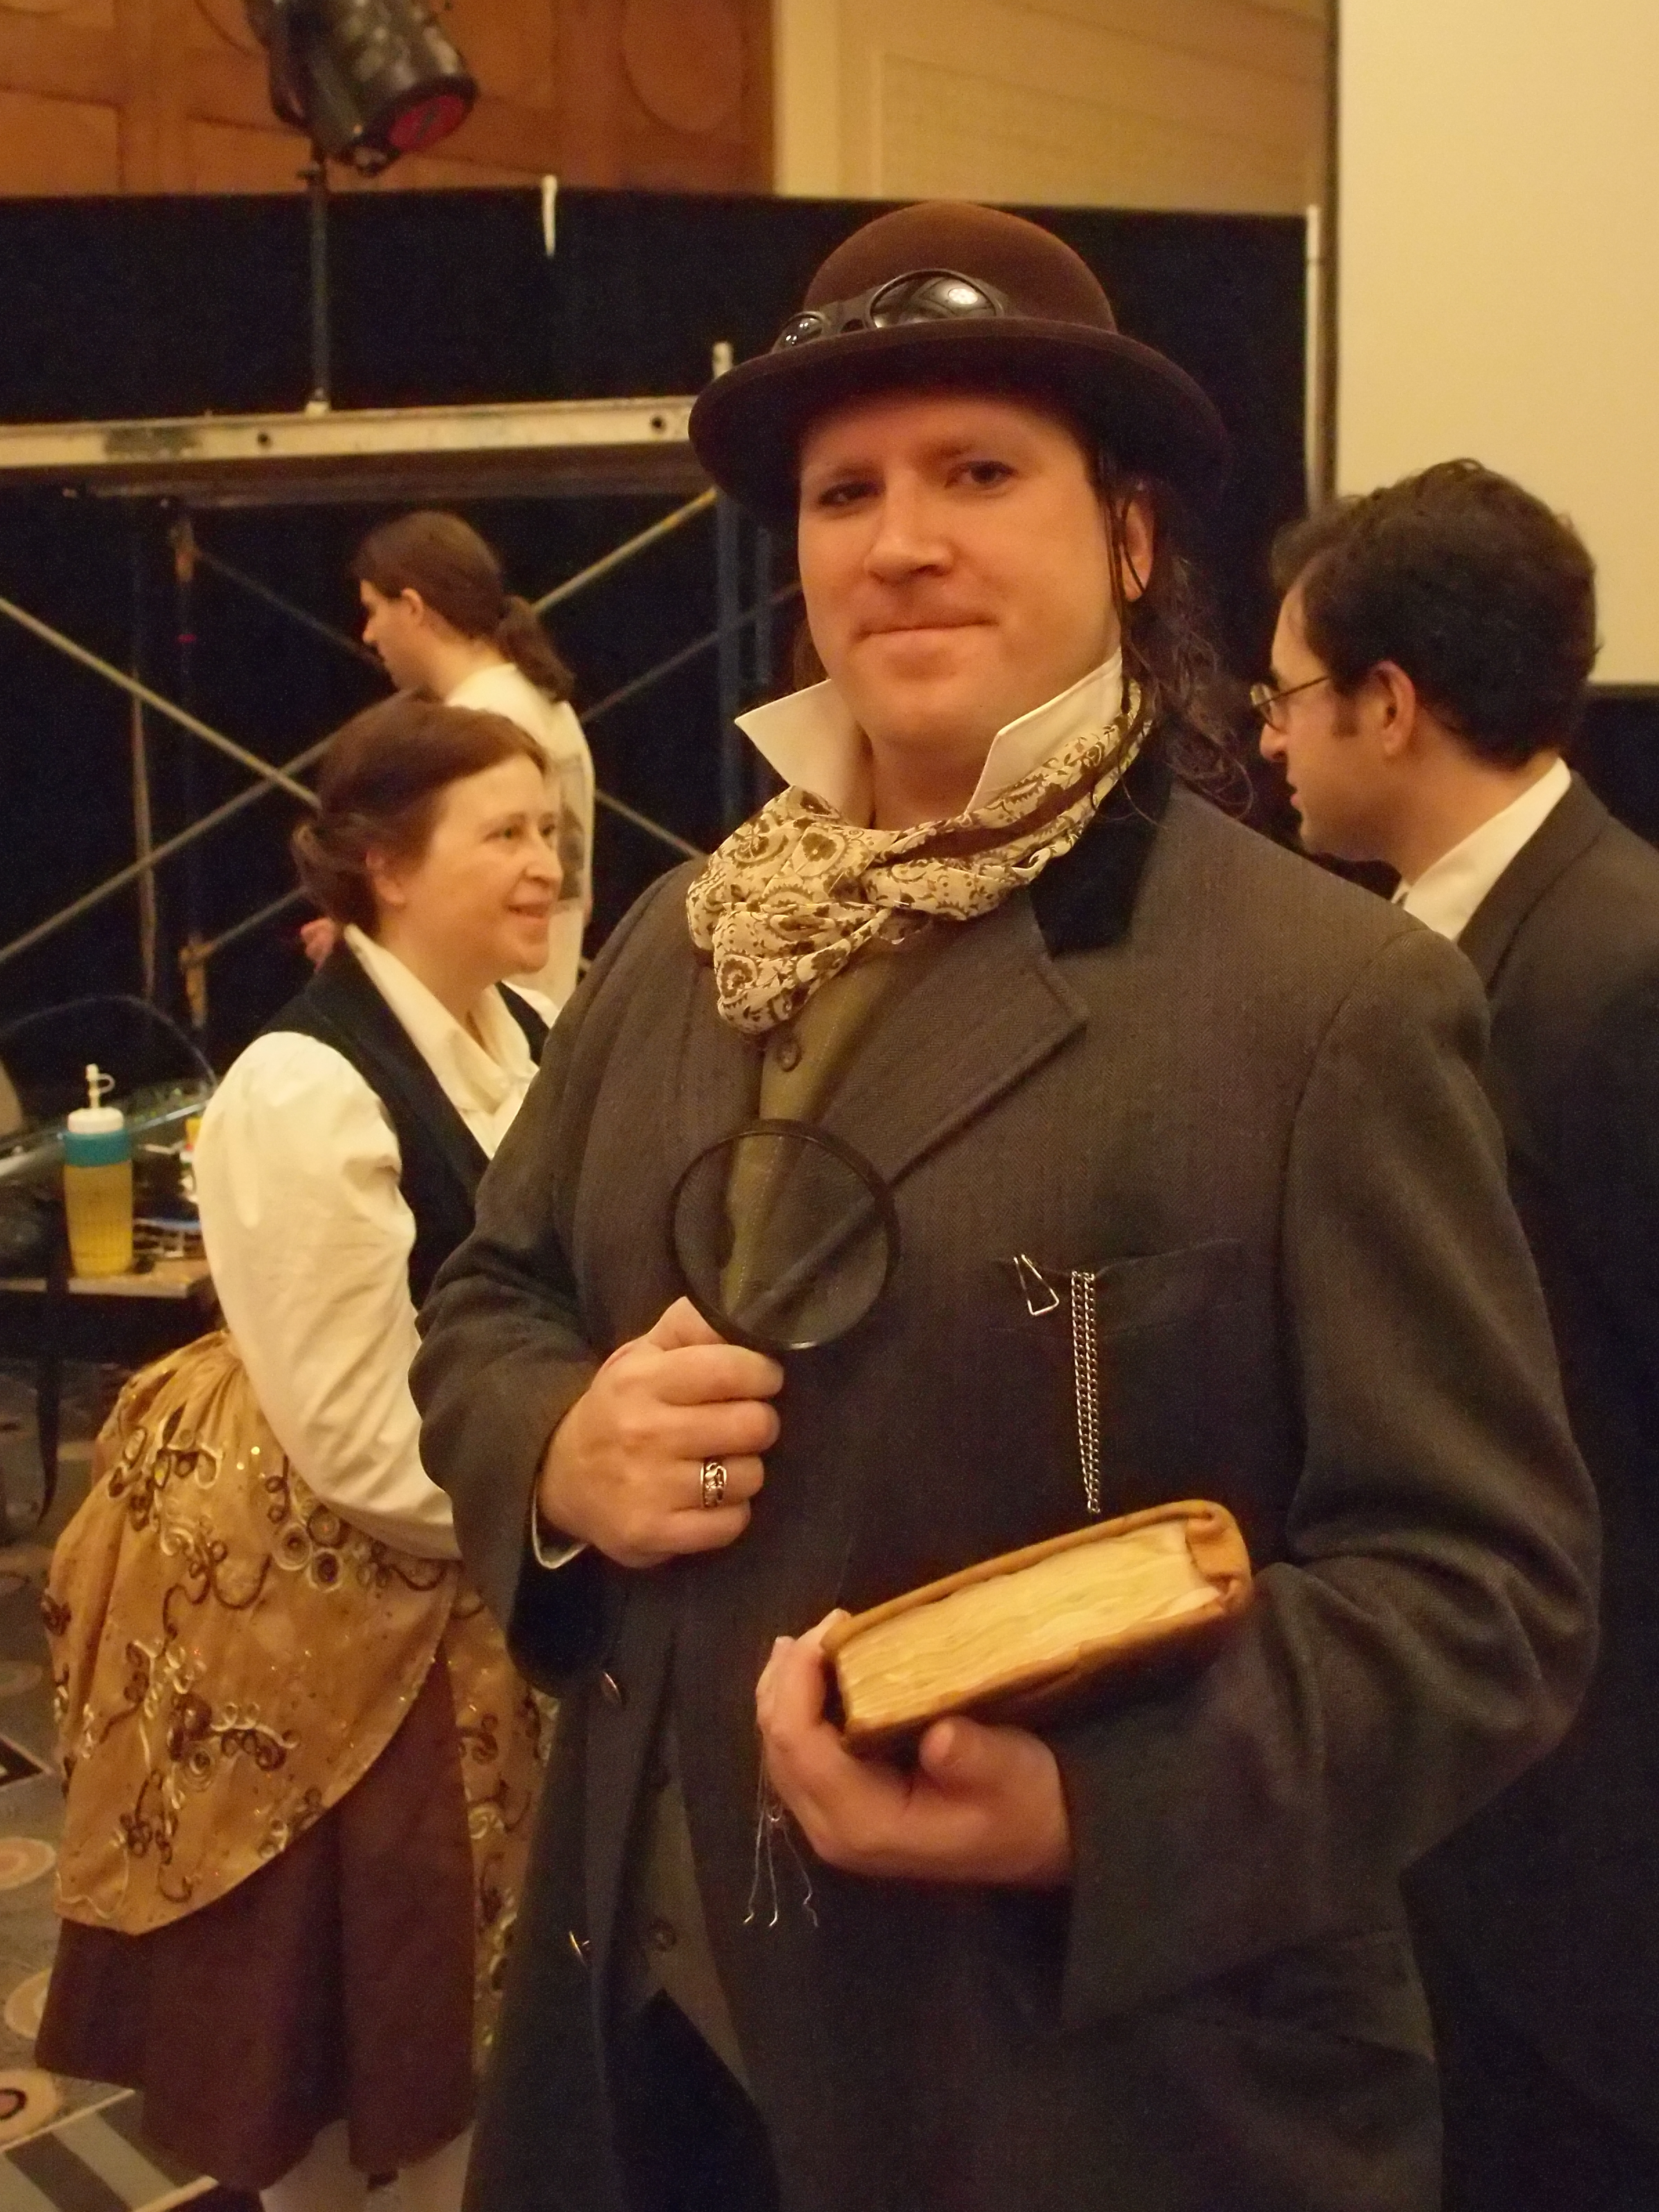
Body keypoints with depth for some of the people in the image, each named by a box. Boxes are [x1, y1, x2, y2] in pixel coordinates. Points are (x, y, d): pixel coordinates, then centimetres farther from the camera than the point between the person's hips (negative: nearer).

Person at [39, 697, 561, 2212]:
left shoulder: (525, 1047, 0)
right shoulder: (304, 1091, -24)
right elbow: (362, 1448, -24)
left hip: (470, 1591, 7)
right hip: (320, 1609, -7)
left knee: (472, 1977, 21)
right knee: (332, 1998, 12)